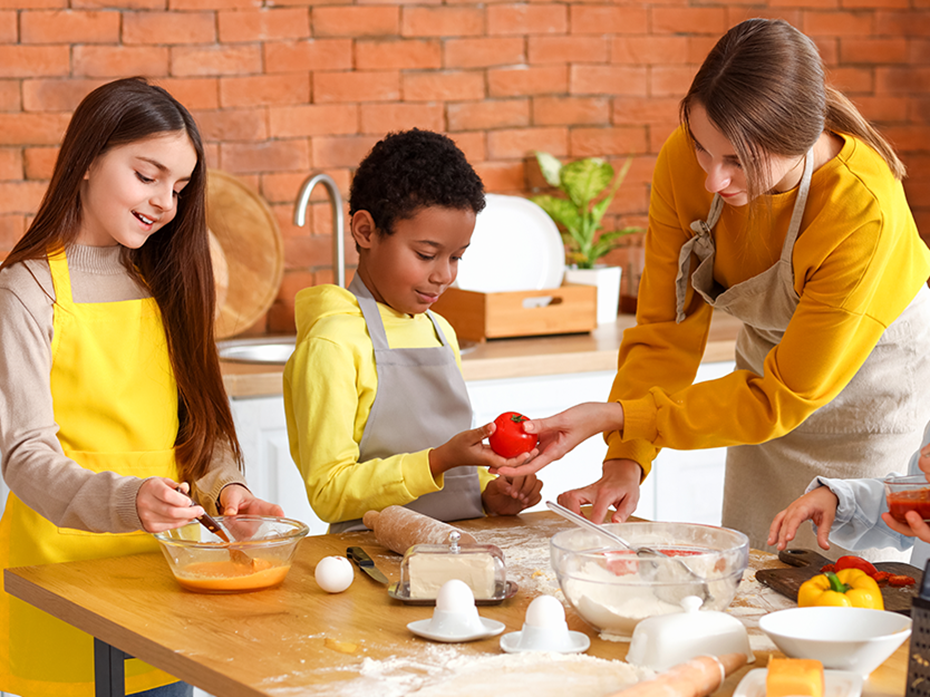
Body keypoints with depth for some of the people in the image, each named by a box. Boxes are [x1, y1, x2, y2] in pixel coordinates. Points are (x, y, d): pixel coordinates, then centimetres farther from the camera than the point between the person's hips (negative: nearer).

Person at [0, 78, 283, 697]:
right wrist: (124, 501, -33)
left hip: (162, 565, 6)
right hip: (63, 563, -5)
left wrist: (222, 487, -8)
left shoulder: (162, 286, 12)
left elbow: (203, 421, 13)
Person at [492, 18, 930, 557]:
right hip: (772, 367, 4)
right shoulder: (685, 161, -23)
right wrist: (627, 457, -28)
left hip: (877, 381, -4)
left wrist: (613, 417, -36)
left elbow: (780, 399, -30)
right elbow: (667, 329, -15)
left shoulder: (864, 210, -37)